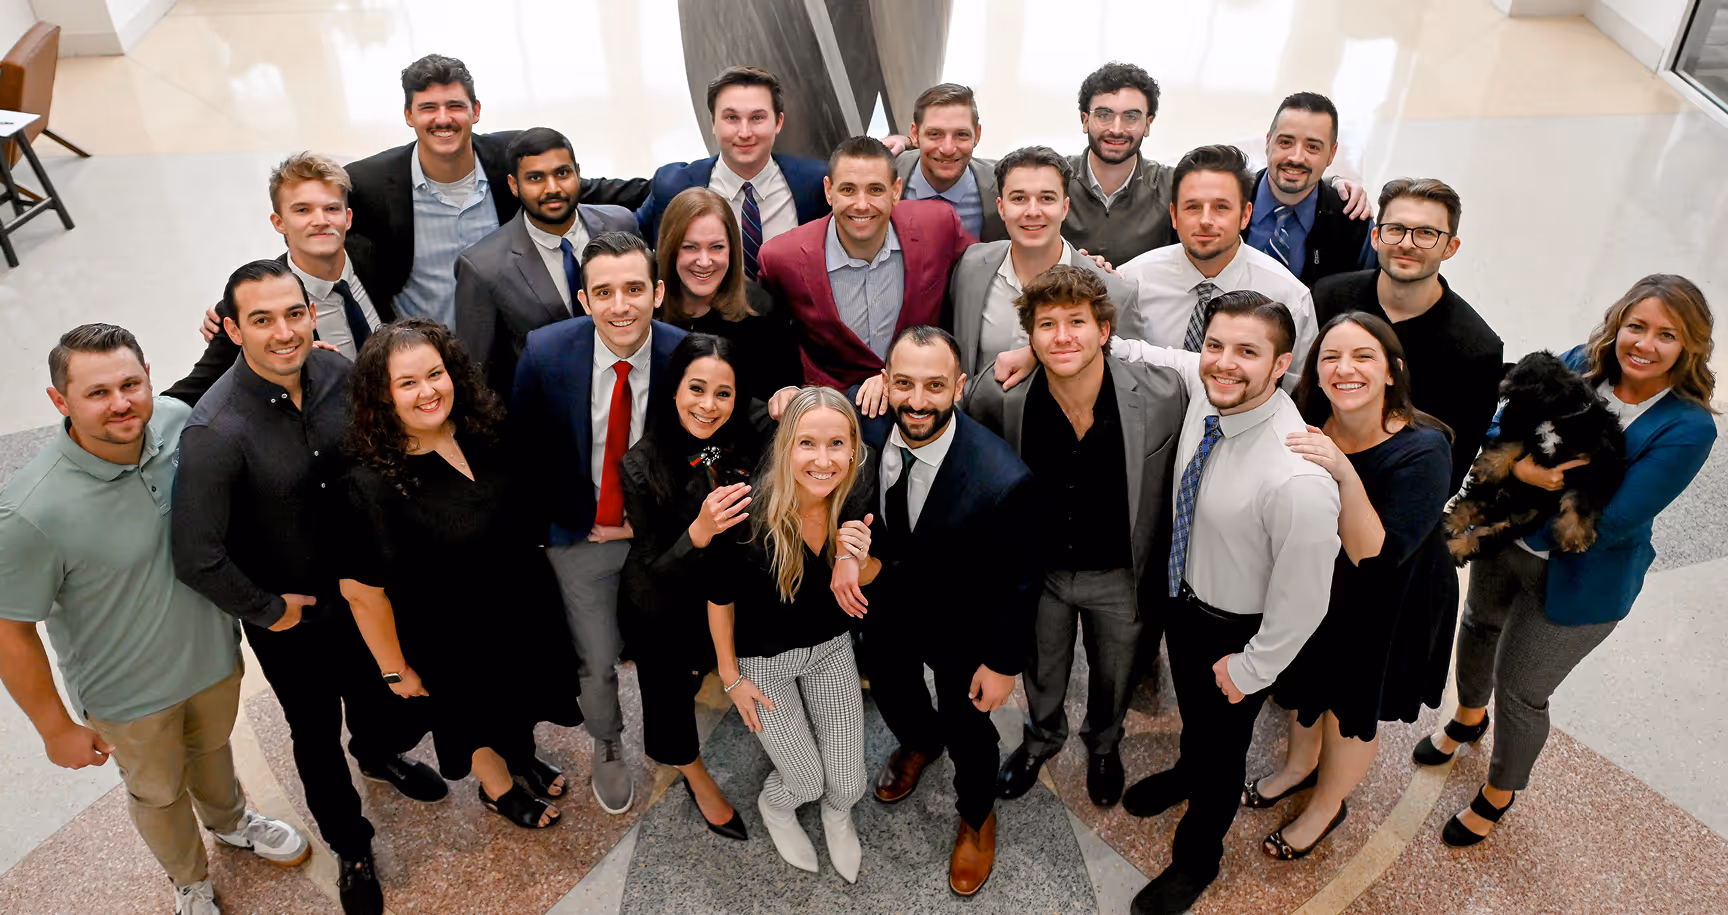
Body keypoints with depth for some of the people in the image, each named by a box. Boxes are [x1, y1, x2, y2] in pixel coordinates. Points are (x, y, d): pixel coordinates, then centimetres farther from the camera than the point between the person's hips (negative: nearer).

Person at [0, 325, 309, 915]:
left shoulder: (177, 421, -21)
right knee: (159, 793, 25)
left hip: (214, 651, 4)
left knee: (212, 748, 33)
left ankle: (230, 821, 64)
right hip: (129, 691, -4)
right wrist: (57, 729, -10)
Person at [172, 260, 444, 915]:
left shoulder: (337, 372, -13)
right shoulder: (216, 430, -30)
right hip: (292, 622, -4)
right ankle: (351, 848, 45)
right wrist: (266, 611, -15)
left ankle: (379, 754, 61)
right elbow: (197, 558, -29)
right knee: (317, 736, 19)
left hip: (363, 590, 5)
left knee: (399, 708, 25)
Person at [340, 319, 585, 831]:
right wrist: (394, 669, -14)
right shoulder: (371, 482, -31)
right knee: (480, 716, 22)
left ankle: (521, 756, 61)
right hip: (457, 643, -5)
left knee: (522, 698, 30)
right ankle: (498, 788, 53)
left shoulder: (481, 434, -13)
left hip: (524, 611, 5)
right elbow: (362, 589, -23)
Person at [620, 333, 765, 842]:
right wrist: (700, 531, -43)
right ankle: (697, 780, 47)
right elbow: (655, 570, -24)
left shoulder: (747, 442, -19)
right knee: (671, 694, 17)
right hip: (664, 613, -2)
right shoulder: (641, 466, -27)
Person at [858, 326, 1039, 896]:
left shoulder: (1003, 481, -37)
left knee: (966, 727, 19)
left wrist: (1004, 662, -12)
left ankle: (976, 816, 54)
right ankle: (919, 743, 68)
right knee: (890, 692, 30)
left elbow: (1020, 581, -21)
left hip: (961, 627, -4)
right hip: (886, 603, 4)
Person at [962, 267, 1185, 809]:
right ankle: (1042, 738, 63)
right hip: (1039, 569, 1)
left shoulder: (1162, 395, -28)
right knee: (1042, 672, 28)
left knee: (1113, 677, 28)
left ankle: (1104, 745, 63)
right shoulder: (1001, 398, -25)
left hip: (1119, 576, 0)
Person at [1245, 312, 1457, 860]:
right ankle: (1299, 766, 58)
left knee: (1353, 709, 19)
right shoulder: (1308, 431, -18)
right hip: (1314, 589, 4)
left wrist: (1345, 476, -46)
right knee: (1305, 687, 27)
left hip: (1385, 610, -4)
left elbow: (1375, 557, -36)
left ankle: (1328, 804, 48)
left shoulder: (1423, 450, -31)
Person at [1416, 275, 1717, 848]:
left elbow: (1614, 521, -28)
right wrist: (1521, 466, -30)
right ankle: (1469, 719, 62)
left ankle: (1499, 794, 39)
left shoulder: (1688, 428, -24)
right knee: (1479, 627, 29)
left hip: (1578, 579, -5)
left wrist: (1535, 481, -26)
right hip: (1506, 540, 5)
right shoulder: (1580, 363, -12)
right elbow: (1499, 427, -10)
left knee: (1520, 692, 9)